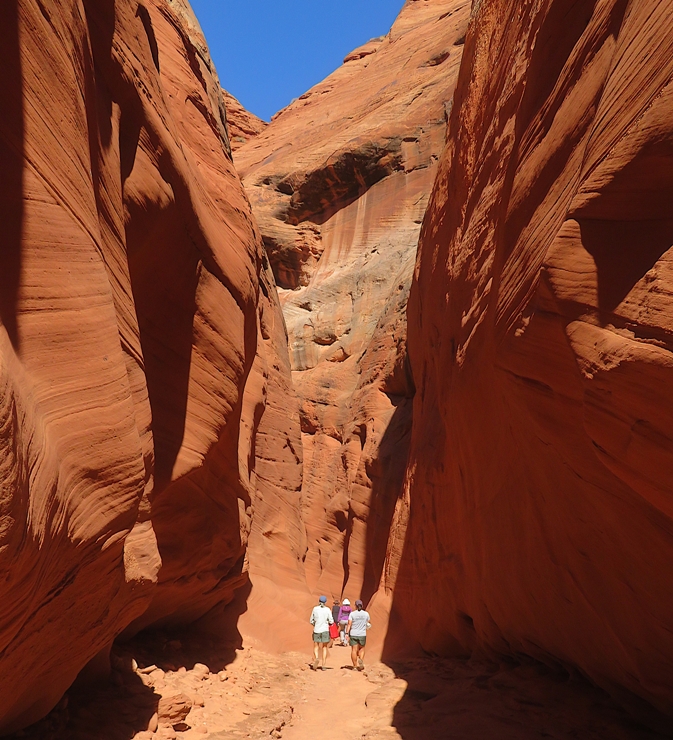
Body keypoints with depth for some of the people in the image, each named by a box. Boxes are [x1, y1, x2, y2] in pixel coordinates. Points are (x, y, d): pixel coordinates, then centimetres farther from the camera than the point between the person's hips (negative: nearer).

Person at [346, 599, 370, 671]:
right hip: (362, 635, 1)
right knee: (361, 649, 16)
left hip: (353, 634, -1)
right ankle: (361, 660, -9)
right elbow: (368, 622, 12)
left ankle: (355, 666, 9)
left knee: (354, 650, 7)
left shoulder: (352, 614, -6)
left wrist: (347, 633, -9)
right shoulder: (366, 614, -2)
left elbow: (349, 624, -10)